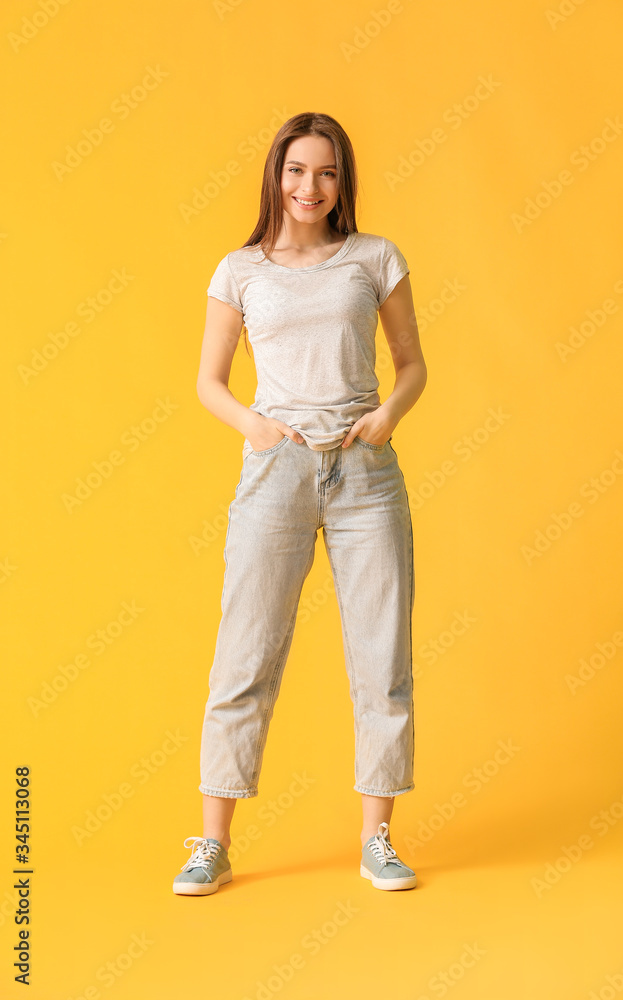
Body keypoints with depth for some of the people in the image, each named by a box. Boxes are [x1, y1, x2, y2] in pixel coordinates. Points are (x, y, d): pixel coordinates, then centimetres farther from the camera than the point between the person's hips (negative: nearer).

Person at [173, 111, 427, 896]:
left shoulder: (376, 258, 8)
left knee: (383, 656, 2)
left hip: (365, 470, 1)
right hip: (276, 470, -1)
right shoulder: (241, 271, 7)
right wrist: (252, 423, -10)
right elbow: (209, 380, 10)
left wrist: (389, 413, -9)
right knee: (246, 655, 0)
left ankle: (376, 838, 16)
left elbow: (412, 363, 12)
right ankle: (213, 845, 11)